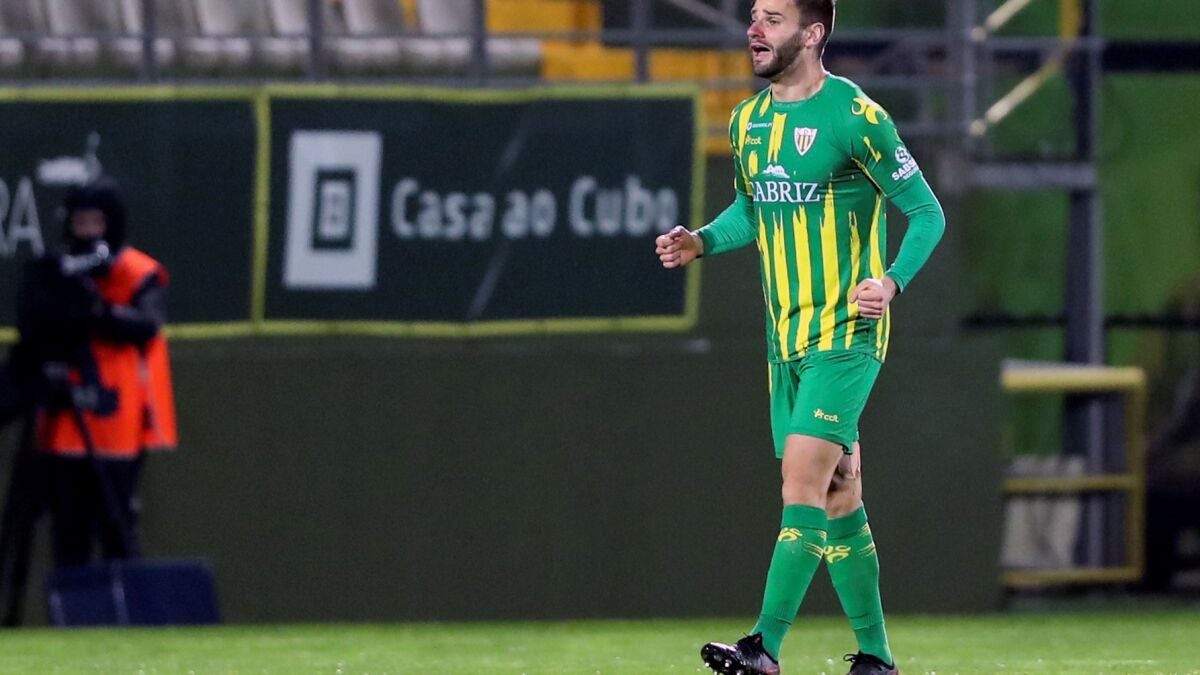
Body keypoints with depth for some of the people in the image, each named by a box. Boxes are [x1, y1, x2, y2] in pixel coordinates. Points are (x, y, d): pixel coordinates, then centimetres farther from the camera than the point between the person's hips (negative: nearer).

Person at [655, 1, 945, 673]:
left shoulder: (855, 117, -12)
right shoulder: (748, 121, 10)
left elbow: (927, 212, -8)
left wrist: (890, 282, -22)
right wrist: (702, 241, 5)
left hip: (846, 333, -7)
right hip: (787, 339, 7)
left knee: (804, 476, -17)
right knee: (838, 495, 10)